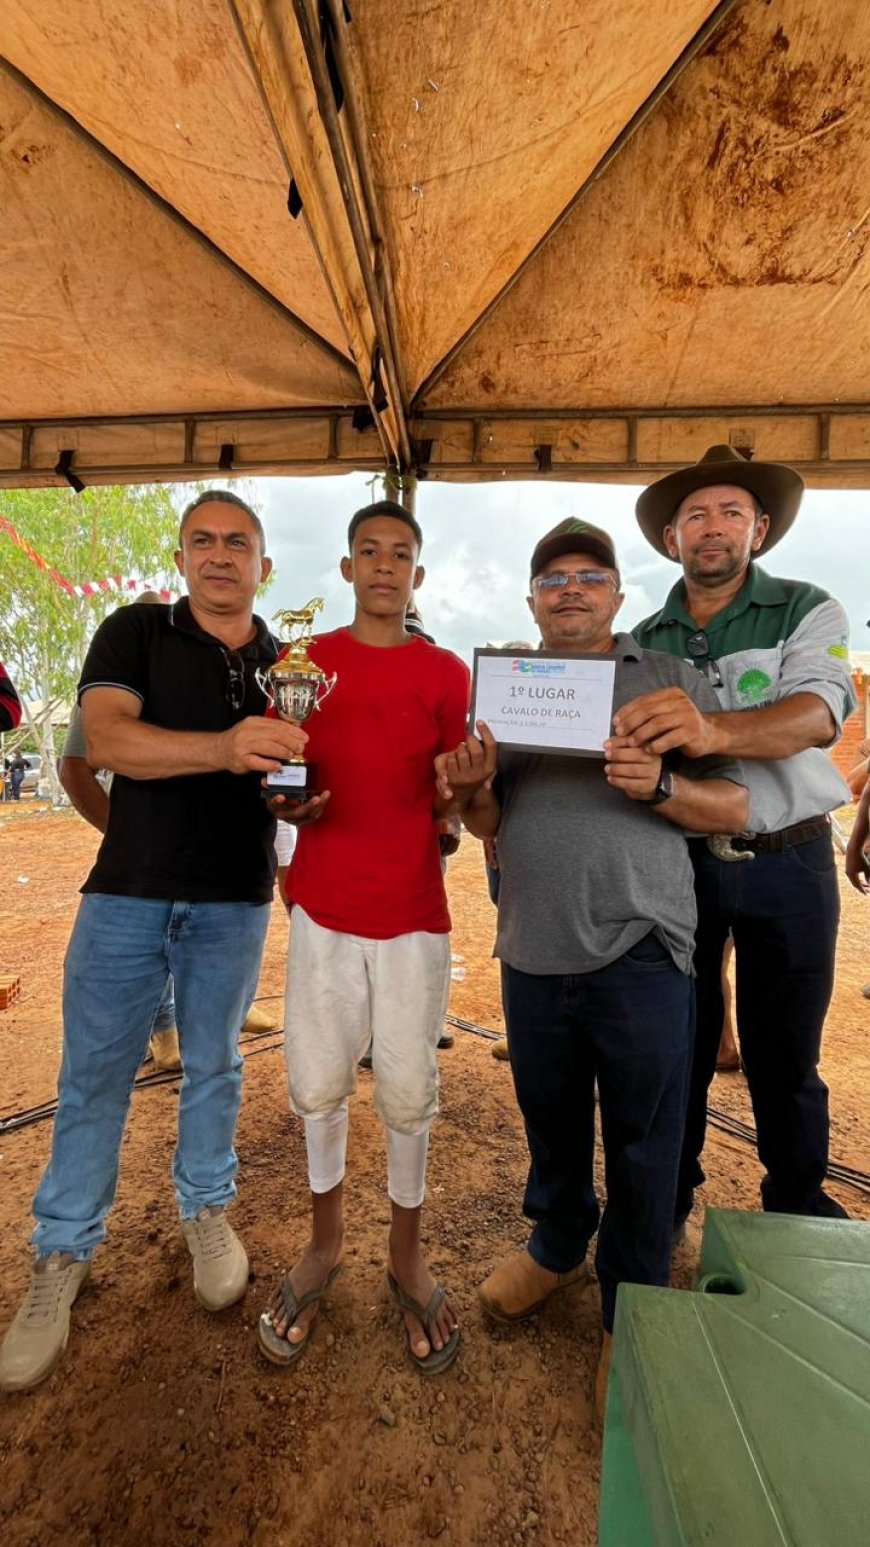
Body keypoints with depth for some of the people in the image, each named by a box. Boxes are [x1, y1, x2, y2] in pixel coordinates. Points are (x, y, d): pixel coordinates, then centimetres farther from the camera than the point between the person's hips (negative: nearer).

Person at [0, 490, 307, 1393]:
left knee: (214, 1066, 15)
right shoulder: (135, 632, 0)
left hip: (233, 901, 2)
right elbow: (104, 739, -17)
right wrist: (224, 748, -33)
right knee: (93, 1078, 9)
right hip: (127, 889, -1)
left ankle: (206, 1209, 38)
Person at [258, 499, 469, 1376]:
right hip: (324, 906, 2)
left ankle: (406, 1255, 35)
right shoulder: (303, 662, 6)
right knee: (316, 1085, 10)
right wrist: (287, 802, -12)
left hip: (413, 911, -1)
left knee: (408, 1094, 8)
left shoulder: (446, 673, 1)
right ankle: (325, 1241, 38)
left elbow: (453, 799, 3)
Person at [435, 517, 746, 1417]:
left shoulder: (671, 680, 2)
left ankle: (631, 1315, 34)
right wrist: (472, 788, -11)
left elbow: (734, 807, -1)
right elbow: (487, 826, 11)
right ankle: (557, 1247, 47)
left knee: (641, 1146, 10)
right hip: (533, 951, 3)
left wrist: (660, 785, -21)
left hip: (639, 950, -3)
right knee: (551, 1123, 20)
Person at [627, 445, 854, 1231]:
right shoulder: (644, 641, 6)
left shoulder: (807, 610, -4)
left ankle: (798, 1215, 37)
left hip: (787, 865, -2)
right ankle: (668, 1201, 36)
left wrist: (714, 730, -42)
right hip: (677, 862, 2)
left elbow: (818, 715, -23)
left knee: (784, 1055, 12)